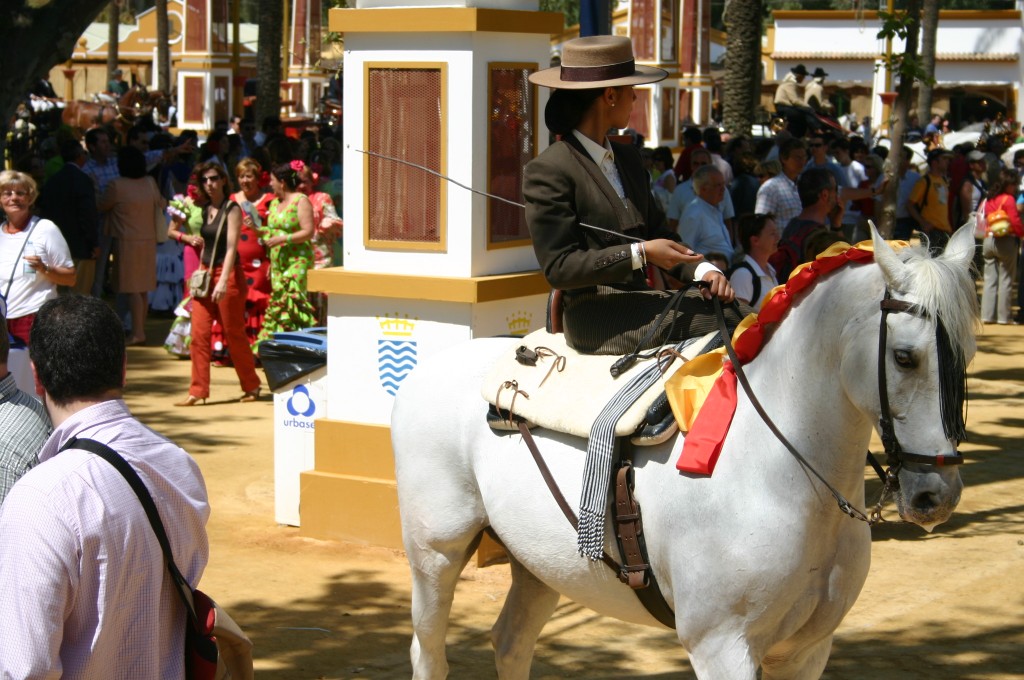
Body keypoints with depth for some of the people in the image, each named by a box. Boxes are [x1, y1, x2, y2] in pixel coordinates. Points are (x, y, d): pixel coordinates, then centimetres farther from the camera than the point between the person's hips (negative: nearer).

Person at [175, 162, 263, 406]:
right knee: (199, 334, -2)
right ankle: (197, 391, 0)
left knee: (234, 333, 2)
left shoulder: (231, 210, -7)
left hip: (228, 274, -6)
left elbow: (231, 247, -15)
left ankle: (251, 386, 16)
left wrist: (223, 281, -24)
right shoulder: (205, 211, 12)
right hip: (205, 275, 6)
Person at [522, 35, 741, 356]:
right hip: (596, 317, -8)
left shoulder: (627, 158, 18)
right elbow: (559, 268, -13)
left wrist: (702, 270, -2)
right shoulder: (547, 170, -8)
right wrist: (640, 254, -19)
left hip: (640, 302, 8)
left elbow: (657, 232, 18)